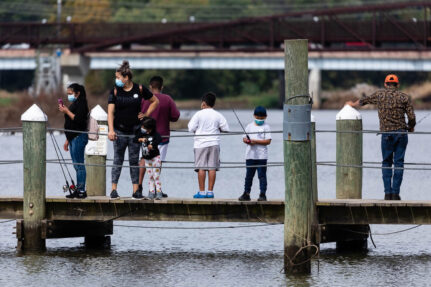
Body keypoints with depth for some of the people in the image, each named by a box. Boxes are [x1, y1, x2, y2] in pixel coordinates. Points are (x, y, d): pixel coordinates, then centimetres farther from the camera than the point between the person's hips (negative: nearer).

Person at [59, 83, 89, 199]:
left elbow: (78, 120, -21)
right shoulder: (74, 104, 21)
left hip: (79, 137, -10)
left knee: (79, 165, -10)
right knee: (77, 166, 9)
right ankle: (78, 190, 9)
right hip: (73, 138, 10)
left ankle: (81, 190, -11)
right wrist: (67, 140, 25)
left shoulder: (81, 104, -9)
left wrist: (67, 111, -15)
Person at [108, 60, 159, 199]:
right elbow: (110, 112, -9)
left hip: (135, 130, 1)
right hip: (119, 131, 0)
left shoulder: (139, 89, -1)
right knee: (118, 161, 0)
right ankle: (114, 189, 0)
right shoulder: (115, 91, -2)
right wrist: (111, 130, -22)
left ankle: (136, 190, 7)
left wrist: (146, 115, 2)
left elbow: (155, 101, 13)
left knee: (134, 161, 5)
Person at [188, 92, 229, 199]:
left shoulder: (198, 115, -3)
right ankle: (210, 191, 1)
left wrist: (190, 122, 17)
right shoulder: (218, 115, 4)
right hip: (214, 144, 2)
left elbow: (191, 129, -5)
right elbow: (226, 129, 5)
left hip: (201, 144, -2)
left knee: (201, 168, -1)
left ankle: (201, 191, -4)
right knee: (212, 168, 2)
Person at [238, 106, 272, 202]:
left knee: (262, 175, -4)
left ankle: (263, 194, -2)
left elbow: (268, 141, -8)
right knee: (249, 175, 9)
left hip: (261, 156, -4)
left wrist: (255, 141, -15)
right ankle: (246, 193, 15)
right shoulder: (249, 126, 12)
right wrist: (246, 140, -10)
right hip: (250, 155, 4)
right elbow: (244, 138, 13)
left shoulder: (266, 127, 0)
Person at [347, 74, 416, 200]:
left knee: (386, 163, 10)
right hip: (402, 132, 0)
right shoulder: (404, 97, 3)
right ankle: (395, 193, -3)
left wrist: (353, 104, 45)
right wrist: (411, 127, 20)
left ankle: (388, 192, 0)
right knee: (399, 163, 2)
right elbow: (412, 117, -2)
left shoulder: (380, 94, 6)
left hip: (387, 133, 0)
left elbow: (364, 101, 24)